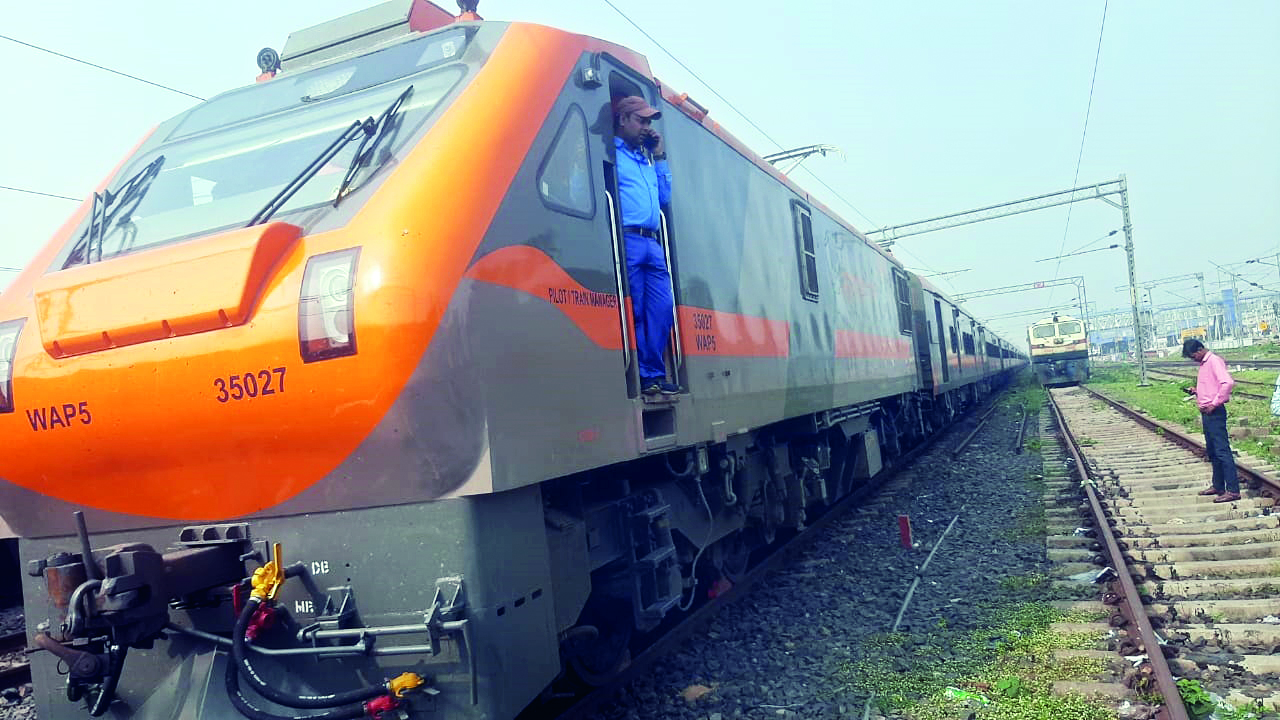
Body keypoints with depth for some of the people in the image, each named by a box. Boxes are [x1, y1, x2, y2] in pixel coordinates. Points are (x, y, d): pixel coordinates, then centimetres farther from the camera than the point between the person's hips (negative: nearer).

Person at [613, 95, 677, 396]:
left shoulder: (646, 157, 26)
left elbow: (664, 197, 25)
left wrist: (660, 157, 21)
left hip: (652, 244, 8)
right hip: (626, 240, -8)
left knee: (662, 308, 2)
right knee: (633, 311, -6)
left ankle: (653, 374, 8)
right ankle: (645, 375, -1)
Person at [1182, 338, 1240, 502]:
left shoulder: (1214, 361, -13)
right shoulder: (1204, 364, 16)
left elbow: (1228, 383, -27)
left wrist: (1214, 404, -23)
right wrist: (1195, 391, 9)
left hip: (1215, 413, -10)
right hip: (1206, 413, 10)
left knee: (1222, 451, -9)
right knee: (1212, 451, 16)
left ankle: (1233, 490, -7)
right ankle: (1218, 486, 25)